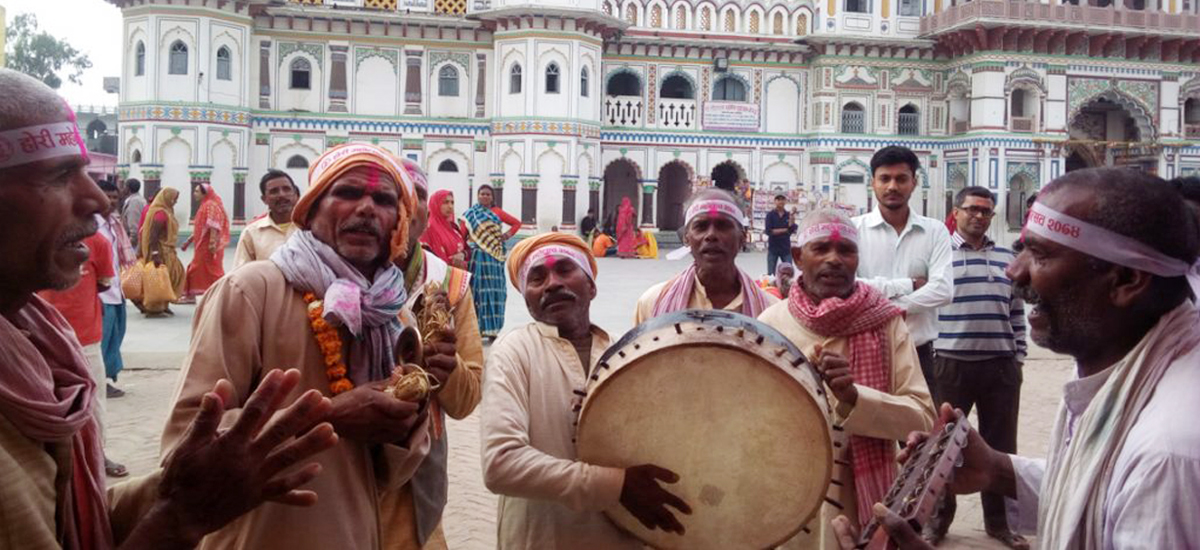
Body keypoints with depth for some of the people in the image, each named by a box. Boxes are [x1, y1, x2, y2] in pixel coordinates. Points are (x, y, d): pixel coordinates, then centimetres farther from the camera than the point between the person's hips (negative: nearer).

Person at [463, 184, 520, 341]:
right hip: (477, 256, -1)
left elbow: (517, 223, 17)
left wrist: (508, 234, 2)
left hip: (494, 257, 1)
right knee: (477, 291, -3)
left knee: (494, 291, 0)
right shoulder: (470, 214, 8)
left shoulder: (497, 212, 11)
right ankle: (477, 328, 0)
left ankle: (492, 329, 5)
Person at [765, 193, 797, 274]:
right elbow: (768, 231, -12)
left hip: (786, 248, 2)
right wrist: (785, 230, -8)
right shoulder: (770, 215, -3)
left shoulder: (788, 215, 4)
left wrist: (791, 218, -19)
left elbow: (793, 230, -6)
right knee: (771, 273, 4)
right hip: (773, 248, -2)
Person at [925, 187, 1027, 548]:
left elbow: (1017, 313, 15)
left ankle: (999, 519, 24)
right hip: (950, 363, -3)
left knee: (1000, 444, 10)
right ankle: (937, 517, 19)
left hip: (1001, 365, 4)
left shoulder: (1006, 258, 11)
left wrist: (1018, 359, 10)